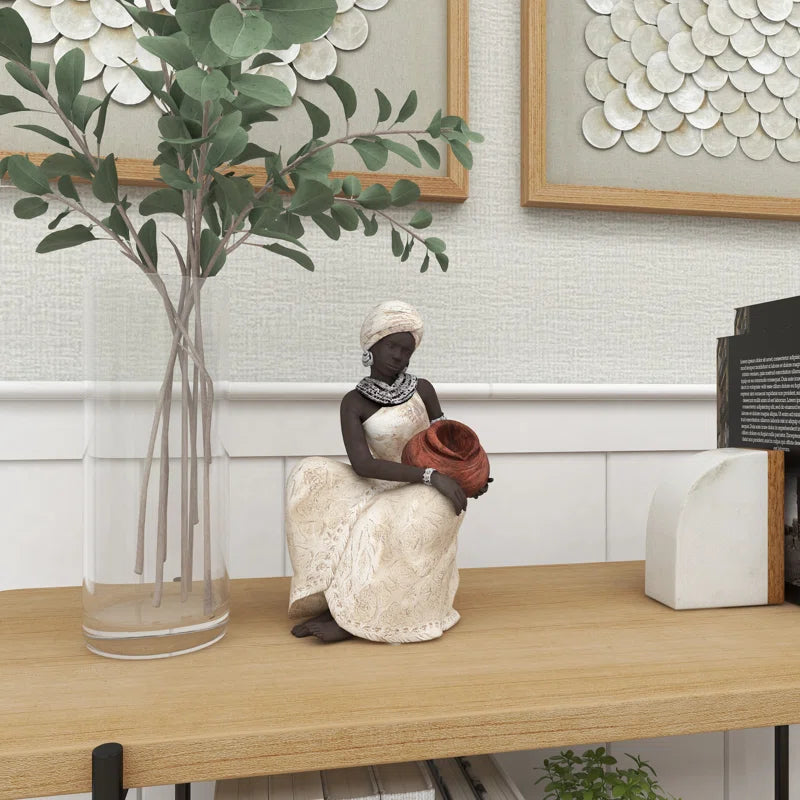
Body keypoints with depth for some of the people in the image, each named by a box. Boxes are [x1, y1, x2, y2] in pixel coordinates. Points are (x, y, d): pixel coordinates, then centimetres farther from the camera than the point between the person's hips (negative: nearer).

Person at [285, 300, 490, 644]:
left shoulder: (422, 390, 2)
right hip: (384, 490, 1)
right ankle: (338, 591, -24)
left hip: (428, 493, -1)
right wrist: (430, 475, -27)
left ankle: (355, 613, -19)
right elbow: (361, 463, -18)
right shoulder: (354, 402, -3)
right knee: (309, 476, -22)